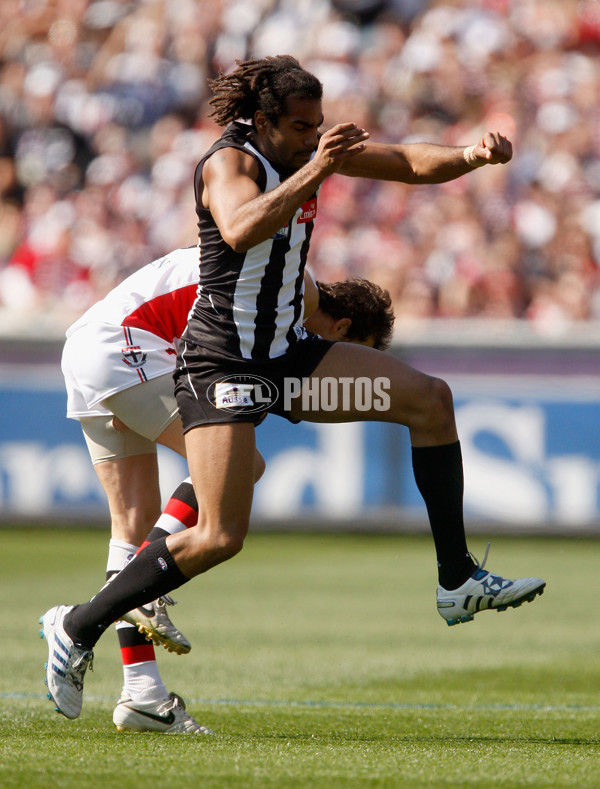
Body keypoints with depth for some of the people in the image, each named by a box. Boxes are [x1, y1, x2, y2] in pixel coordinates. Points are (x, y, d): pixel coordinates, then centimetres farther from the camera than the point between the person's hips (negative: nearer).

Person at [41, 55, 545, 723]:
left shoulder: (310, 149, 4)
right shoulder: (230, 162, -19)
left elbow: (414, 164, 7)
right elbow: (241, 230, -41)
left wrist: (473, 155, -12)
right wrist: (312, 172, -49)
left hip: (287, 353, 8)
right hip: (222, 362, -8)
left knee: (429, 398, -2)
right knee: (220, 537, -17)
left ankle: (458, 582, 3)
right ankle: (77, 627, -3)